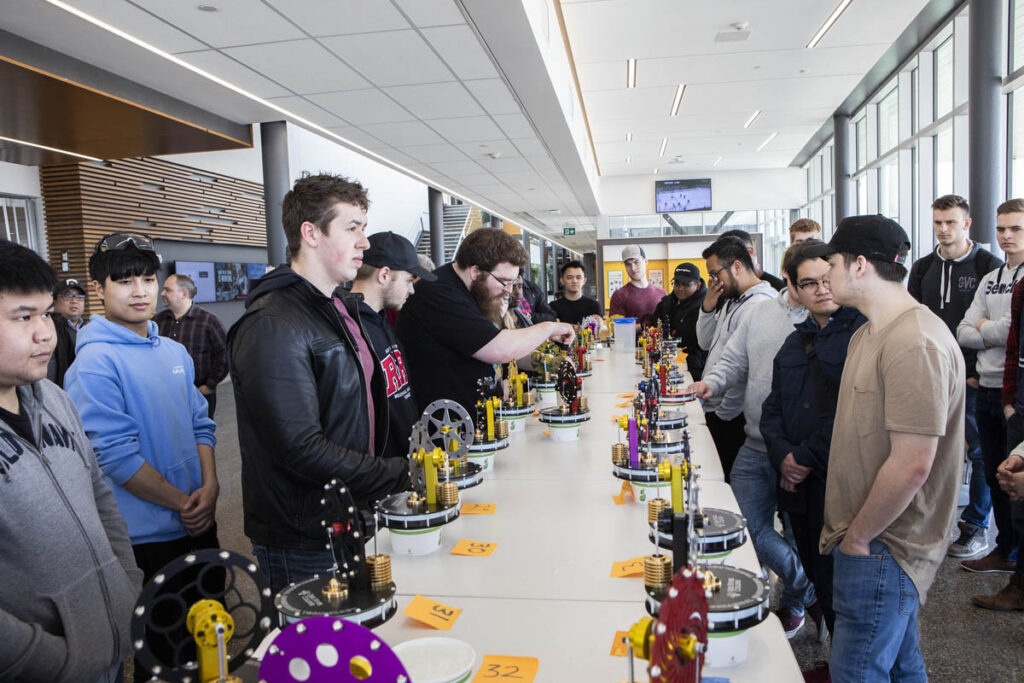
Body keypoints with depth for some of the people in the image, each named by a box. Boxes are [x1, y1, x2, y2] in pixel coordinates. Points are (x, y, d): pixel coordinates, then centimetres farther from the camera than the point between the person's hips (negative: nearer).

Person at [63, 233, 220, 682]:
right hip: (147, 536, -6)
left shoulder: (175, 352, 6)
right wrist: (181, 504, -14)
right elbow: (115, 455, -20)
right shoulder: (94, 362, -16)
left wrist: (209, 487, -6)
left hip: (199, 523, 7)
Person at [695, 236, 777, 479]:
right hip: (717, 411, 9)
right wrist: (708, 306, 3)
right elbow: (706, 342, 17)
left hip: (733, 418, -9)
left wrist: (723, 412, -15)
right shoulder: (732, 300, 15)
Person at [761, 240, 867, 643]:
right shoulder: (796, 342, 14)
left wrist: (807, 458, -14)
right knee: (815, 577, 17)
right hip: (799, 488, 7)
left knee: (838, 584, 3)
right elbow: (773, 407, 13)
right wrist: (782, 455, -4)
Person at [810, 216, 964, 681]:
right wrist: (850, 530, 13)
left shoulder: (915, 345, -24)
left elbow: (911, 465, -27)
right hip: (877, 541, 10)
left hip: (882, 549, -10)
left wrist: (858, 537, -15)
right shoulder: (869, 334, 11)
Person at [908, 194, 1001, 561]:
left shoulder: (989, 266, -5)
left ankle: (976, 524, 16)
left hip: (973, 379, -4)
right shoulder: (923, 268, 9)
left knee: (979, 452, 4)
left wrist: (982, 374, -12)